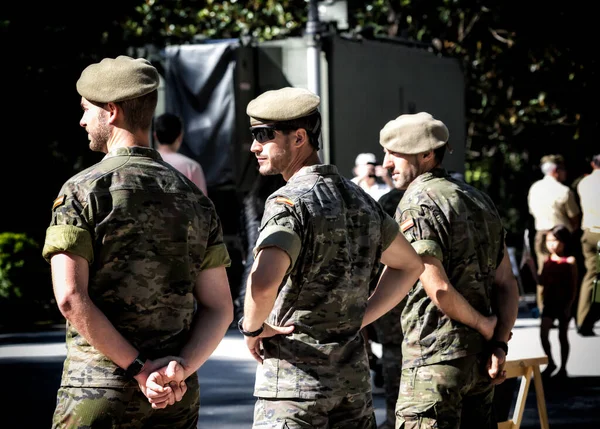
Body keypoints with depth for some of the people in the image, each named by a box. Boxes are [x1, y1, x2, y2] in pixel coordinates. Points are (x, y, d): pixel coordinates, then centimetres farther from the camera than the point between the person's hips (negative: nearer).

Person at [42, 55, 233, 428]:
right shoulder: (195, 198, 10)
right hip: (179, 398, 5)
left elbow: (72, 298, -16)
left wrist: (139, 370, -14)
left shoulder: (83, 191, -6)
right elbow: (219, 308, 5)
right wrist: (180, 368, -8)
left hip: (98, 390, -5)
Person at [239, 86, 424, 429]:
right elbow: (410, 265, 25)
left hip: (295, 379, -8)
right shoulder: (358, 198, 11)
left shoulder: (289, 202, -15)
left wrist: (252, 327, -13)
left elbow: (262, 284, -33)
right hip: (354, 380, 8)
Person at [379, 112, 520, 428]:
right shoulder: (479, 200, 15)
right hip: (479, 358, 9)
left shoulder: (416, 204, -11)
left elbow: (439, 289, -20)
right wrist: (500, 344, 3)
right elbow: (507, 283, 12)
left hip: (435, 359, -9)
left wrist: (484, 325, -5)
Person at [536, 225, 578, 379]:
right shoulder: (547, 261, 5)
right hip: (549, 302, 4)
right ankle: (550, 363, 12)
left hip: (564, 303, -4)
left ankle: (563, 368, 16)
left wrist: (569, 304, -13)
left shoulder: (570, 261, -7)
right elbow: (542, 282, 7)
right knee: (543, 333, -6)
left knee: (563, 336, 6)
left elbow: (574, 286, -6)